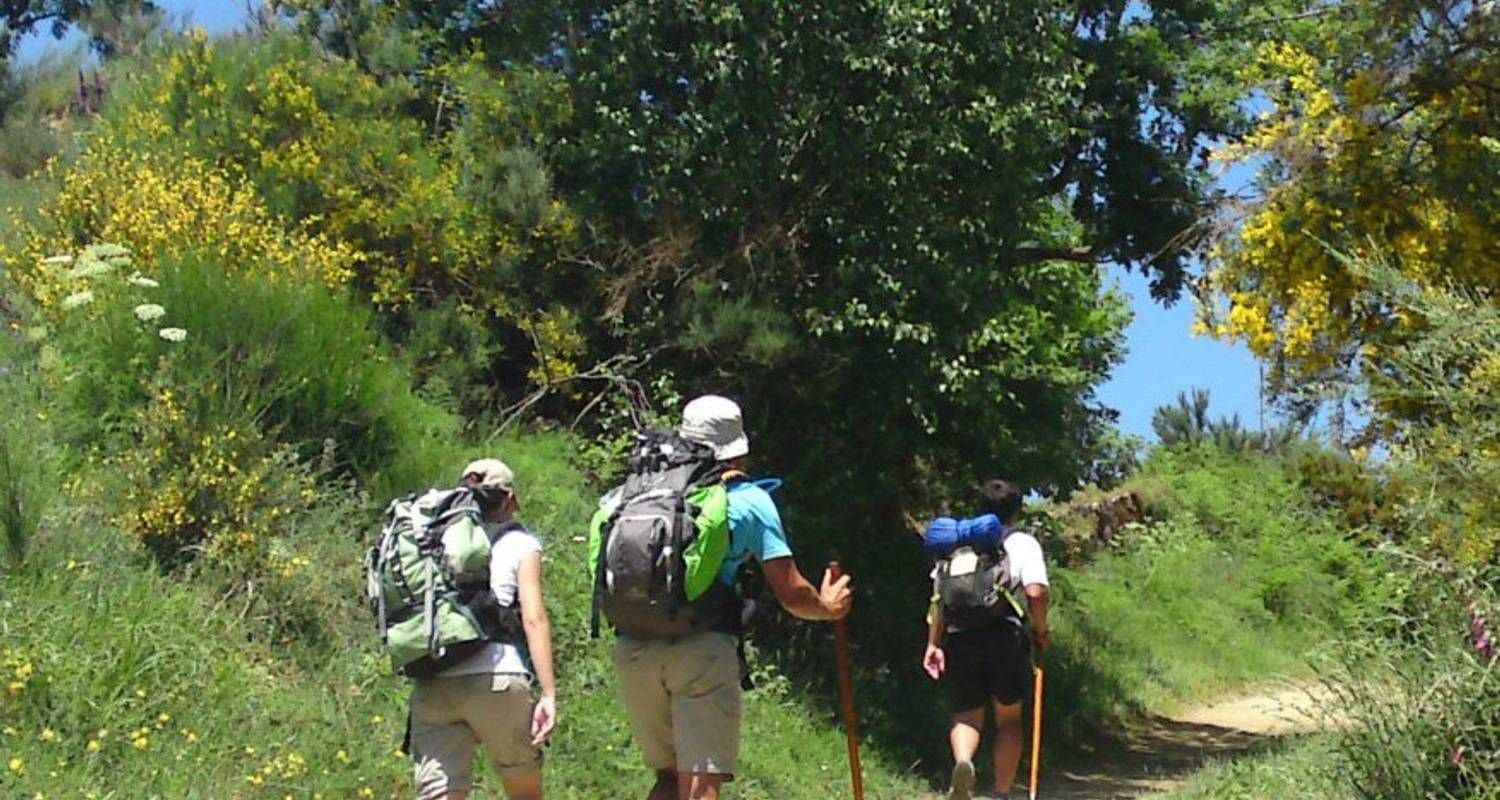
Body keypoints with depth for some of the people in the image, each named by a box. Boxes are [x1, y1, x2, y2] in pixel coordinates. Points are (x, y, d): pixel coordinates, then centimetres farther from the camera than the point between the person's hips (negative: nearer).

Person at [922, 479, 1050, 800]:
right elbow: (1036, 593, -10)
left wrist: (934, 643, 9)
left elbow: (939, 597, 7)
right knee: (1008, 718, 13)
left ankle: (962, 762, -21)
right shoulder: (1023, 543, 4)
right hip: (1006, 635, -2)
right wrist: (1041, 631, 5)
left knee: (967, 714, 10)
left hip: (960, 638, 2)